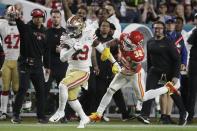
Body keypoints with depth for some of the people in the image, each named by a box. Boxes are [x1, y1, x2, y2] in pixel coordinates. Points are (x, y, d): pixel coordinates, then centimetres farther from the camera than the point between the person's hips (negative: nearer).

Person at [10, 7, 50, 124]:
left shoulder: (44, 32, 11)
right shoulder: (26, 28, -5)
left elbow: (46, 50, 16)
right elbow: (20, 24, -28)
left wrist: (47, 66, 15)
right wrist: (17, 17, -51)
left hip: (37, 65, 5)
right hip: (25, 64, -5)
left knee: (41, 90, 5)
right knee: (23, 88, -10)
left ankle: (41, 115, 13)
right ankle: (15, 115, -2)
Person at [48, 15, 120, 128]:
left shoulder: (89, 36, -9)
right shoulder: (66, 39, -5)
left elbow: (102, 50, 1)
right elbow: (62, 58, -15)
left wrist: (115, 63, 4)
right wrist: (74, 49, -30)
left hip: (83, 71, -5)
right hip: (71, 70, 5)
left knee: (63, 85, -24)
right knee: (71, 98, 12)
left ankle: (60, 111, -5)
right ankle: (84, 118, 33)